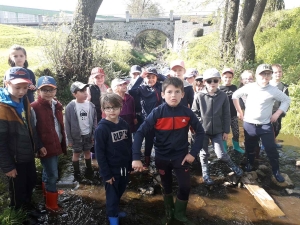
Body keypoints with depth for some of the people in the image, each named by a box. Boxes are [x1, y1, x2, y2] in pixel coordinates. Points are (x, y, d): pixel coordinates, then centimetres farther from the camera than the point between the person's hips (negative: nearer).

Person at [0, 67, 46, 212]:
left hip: (29, 155, 7)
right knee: (18, 190, 13)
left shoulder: (25, 102, 1)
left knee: (31, 184, 24)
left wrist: (38, 146, 9)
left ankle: (28, 208, 47)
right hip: (15, 159, -7)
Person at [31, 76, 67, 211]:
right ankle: (51, 204, 15)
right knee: (52, 175, -1)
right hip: (45, 147, -7)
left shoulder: (57, 105, 6)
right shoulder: (35, 107, -16)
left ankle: (48, 191, 45)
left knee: (48, 172, 25)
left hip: (56, 145, 7)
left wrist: (63, 143, 14)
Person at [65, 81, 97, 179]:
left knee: (87, 152, 18)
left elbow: (94, 120, 1)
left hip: (88, 134, 3)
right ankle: (76, 172, 29)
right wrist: (69, 139, -8)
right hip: (77, 136, -2)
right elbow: (67, 124, -10)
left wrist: (94, 134, 1)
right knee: (76, 153, 12)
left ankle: (89, 169, 36)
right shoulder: (70, 107, -16)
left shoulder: (90, 105, -7)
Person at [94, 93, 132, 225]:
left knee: (120, 192, 21)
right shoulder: (101, 128, -18)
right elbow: (99, 154, -16)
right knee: (112, 195, 11)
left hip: (124, 168, 5)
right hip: (111, 170, -5)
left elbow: (129, 146, 6)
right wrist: (106, 174, -15)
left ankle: (115, 210, 44)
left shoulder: (124, 125, -1)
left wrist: (130, 165, 7)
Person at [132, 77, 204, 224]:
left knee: (185, 186, -3)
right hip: (162, 157, 0)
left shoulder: (187, 113, -13)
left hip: (181, 156, 0)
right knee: (166, 186, 19)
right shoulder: (157, 113, -18)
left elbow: (200, 132, -3)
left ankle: (179, 212, 28)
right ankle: (169, 211, 46)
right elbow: (140, 133, -22)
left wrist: (193, 153, -10)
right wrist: (136, 157, -31)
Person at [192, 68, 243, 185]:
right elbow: (194, 112, 0)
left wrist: (226, 131, 1)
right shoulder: (199, 96, -9)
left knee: (221, 154, -1)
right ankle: (205, 174, 30)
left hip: (217, 131, 0)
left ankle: (232, 166, 29)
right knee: (204, 154, 11)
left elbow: (226, 115, 0)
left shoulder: (223, 96, -5)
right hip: (202, 130, 0)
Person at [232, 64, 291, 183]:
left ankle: (276, 171, 17)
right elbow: (235, 95, 6)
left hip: (266, 125, -1)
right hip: (249, 124, 1)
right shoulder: (249, 87, -7)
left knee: (271, 149, -1)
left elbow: (286, 100, 6)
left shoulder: (274, 90, -9)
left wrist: (277, 113, -3)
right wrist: (239, 111, 6)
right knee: (249, 147, 16)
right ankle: (249, 163, 40)